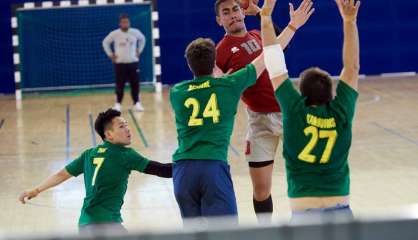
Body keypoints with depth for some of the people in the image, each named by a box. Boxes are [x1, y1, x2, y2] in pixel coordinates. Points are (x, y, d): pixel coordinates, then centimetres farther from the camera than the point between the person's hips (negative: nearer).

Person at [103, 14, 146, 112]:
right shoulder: (114, 34, -9)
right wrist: (110, 54, 2)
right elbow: (105, 42, 6)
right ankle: (118, 104, 12)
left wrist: (139, 51, 10)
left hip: (133, 62, 2)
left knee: (135, 84, 2)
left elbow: (142, 39, 18)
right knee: (120, 85, 1)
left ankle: (137, 103, 11)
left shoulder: (135, 32, -4)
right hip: (119, 63, -2)